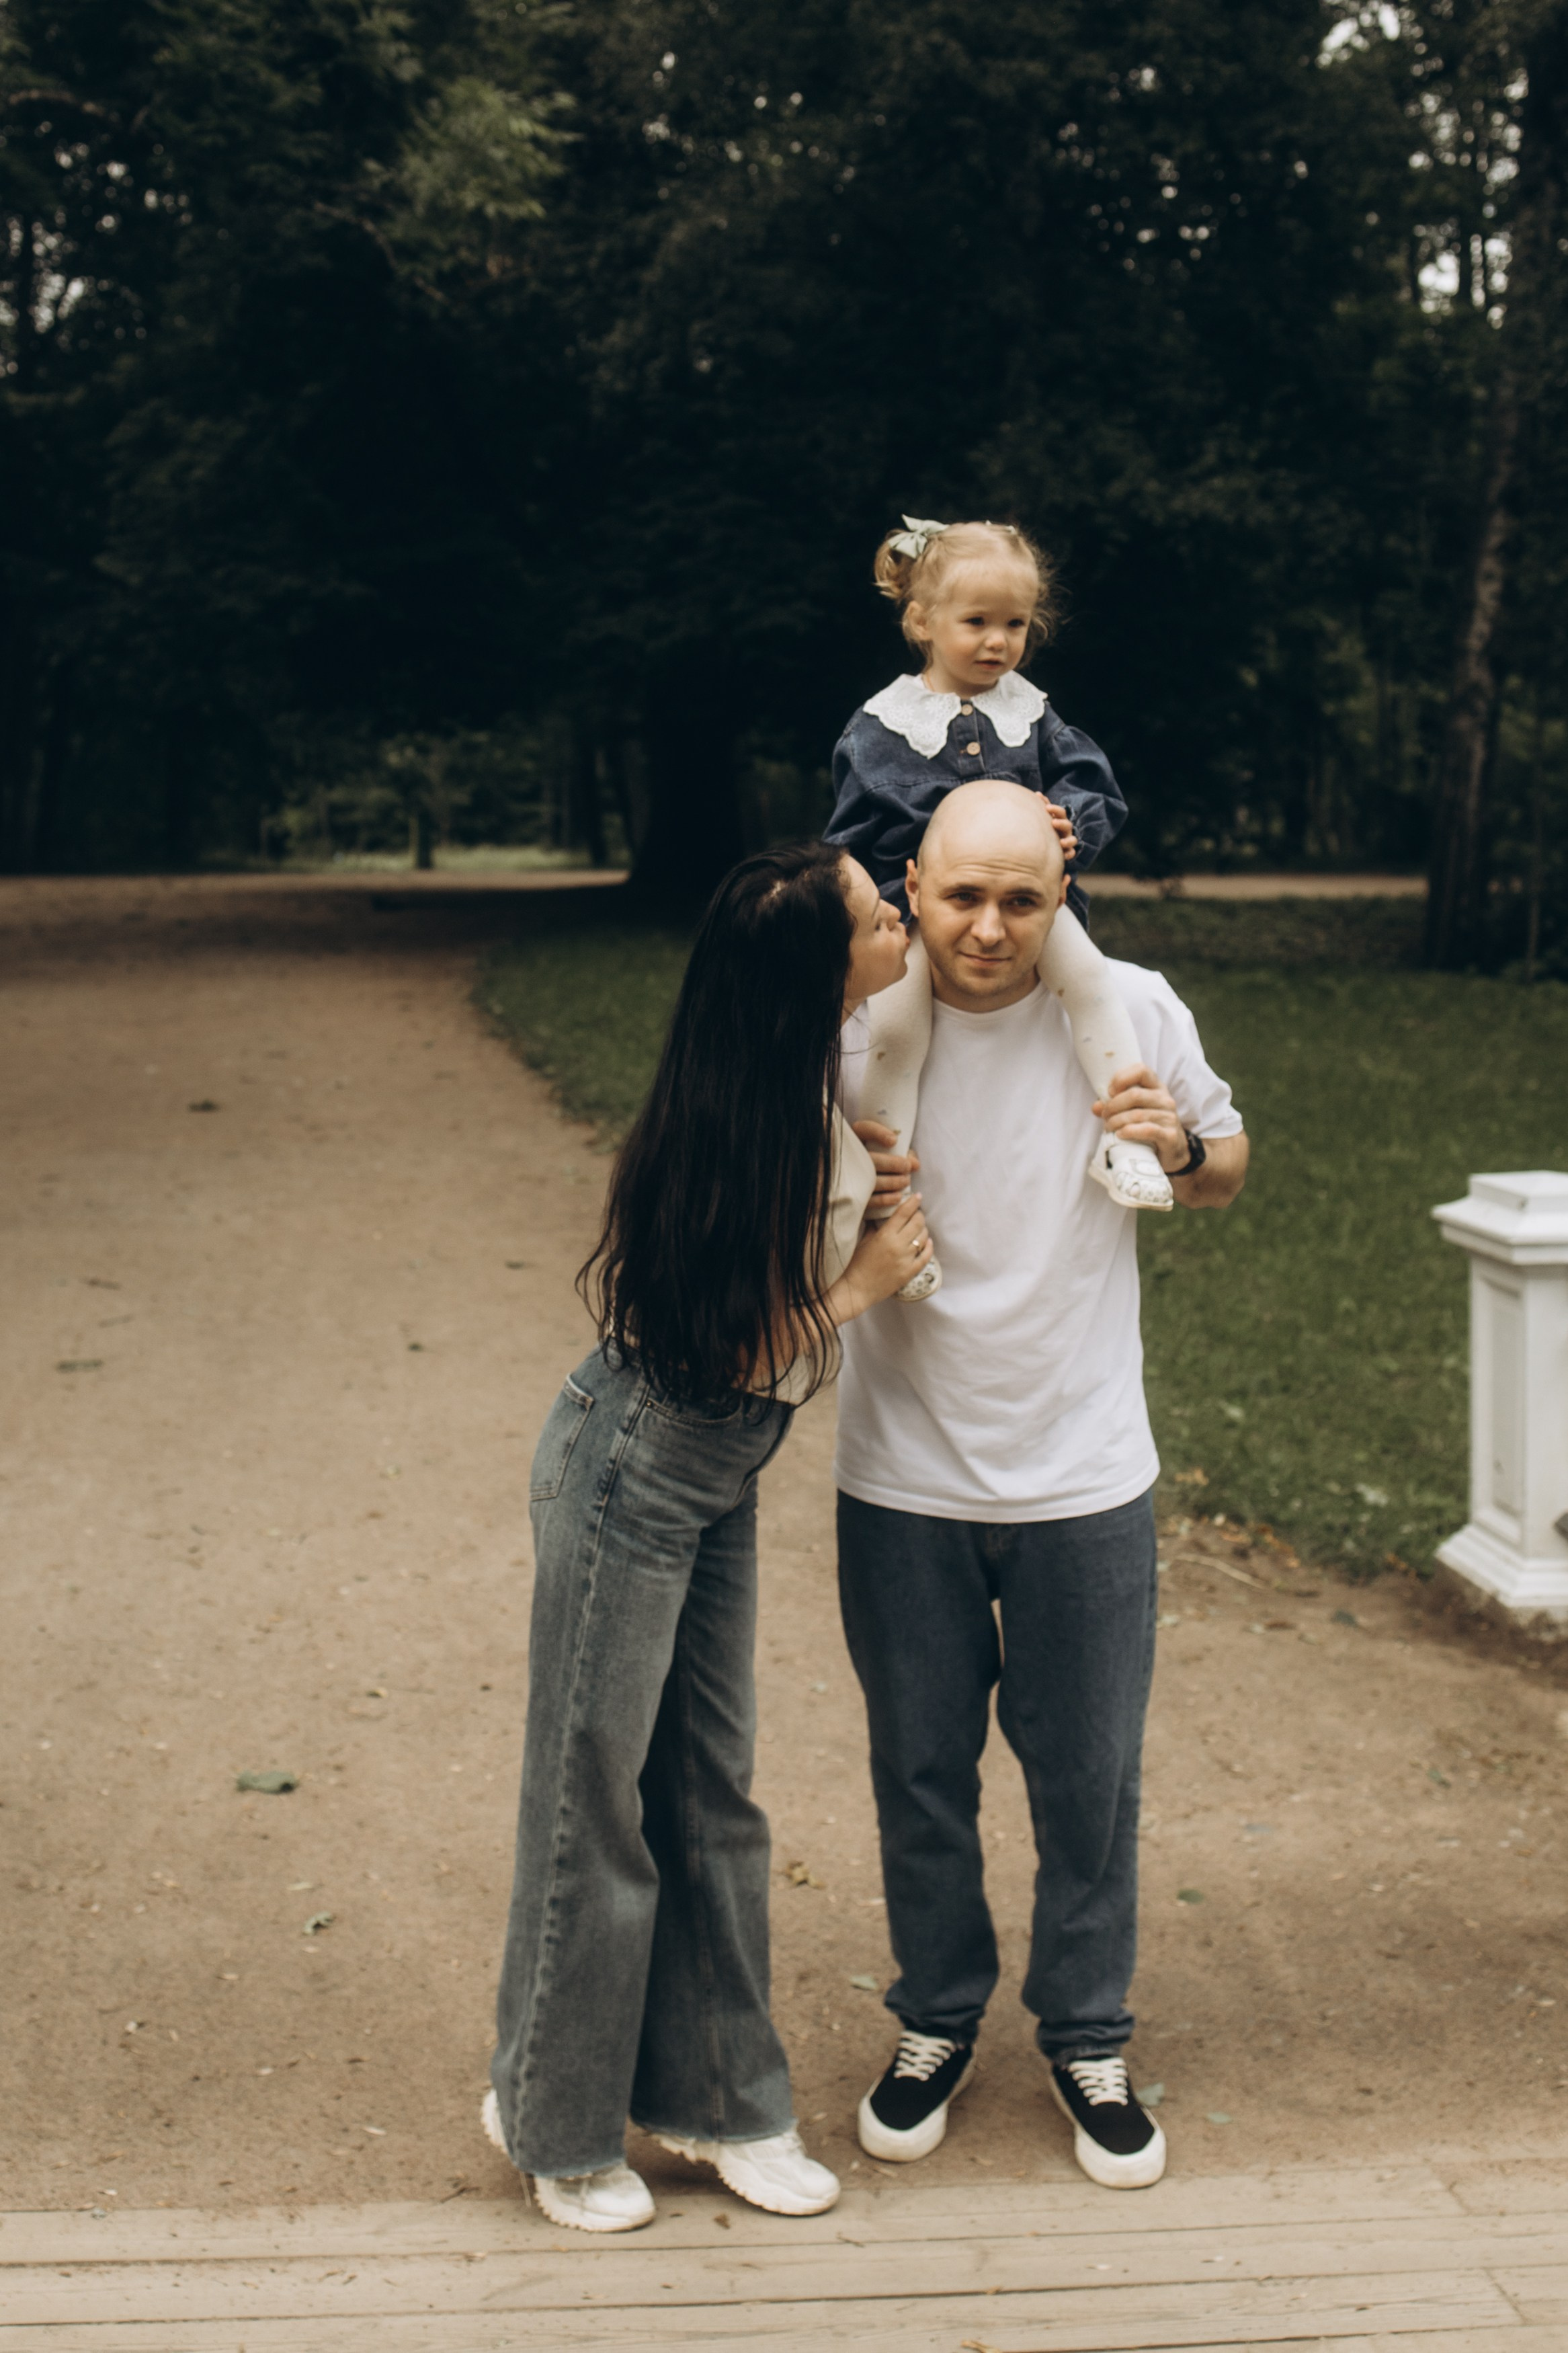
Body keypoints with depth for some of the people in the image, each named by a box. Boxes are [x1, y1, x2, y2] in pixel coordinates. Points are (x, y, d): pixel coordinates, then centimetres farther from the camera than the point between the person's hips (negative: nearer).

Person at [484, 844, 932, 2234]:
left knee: (712, 1792, 14)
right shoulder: (754, 1127, -24)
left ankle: (714, 2095, 28)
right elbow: (728, 1352, -19)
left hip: (716, 1480, 8)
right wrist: (863, 1285, -11)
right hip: (635, 1472, -8)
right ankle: (556, 2119, 23)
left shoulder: (825, 1081, 0)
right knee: (596, 1797, 6)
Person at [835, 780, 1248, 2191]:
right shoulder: (851, 1029, -10)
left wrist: (1180, 1147, -16)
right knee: (921, 1777, 15)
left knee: (1089, 1782, 12)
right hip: (904, 1482, 0)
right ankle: (938, 2021, 38)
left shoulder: (1133, 1013, -9)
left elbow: (1230, 1171, 7)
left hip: (1086, 1478, 0)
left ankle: (1088, 2040, 34)